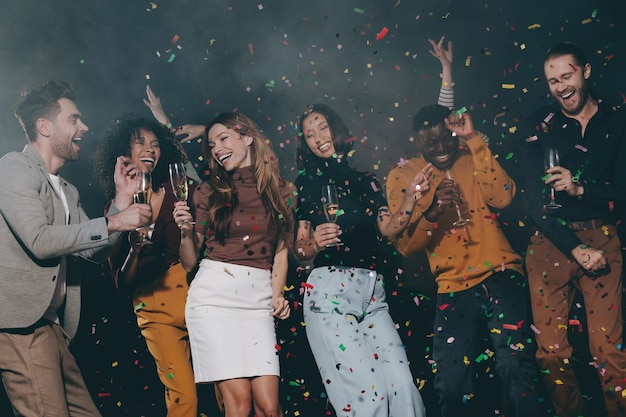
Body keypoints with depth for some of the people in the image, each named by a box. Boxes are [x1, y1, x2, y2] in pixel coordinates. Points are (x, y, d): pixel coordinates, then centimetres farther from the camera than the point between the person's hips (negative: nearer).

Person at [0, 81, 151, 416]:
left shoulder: (67, 192, 22)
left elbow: (94, 251, 19)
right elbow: (39, 239, -18)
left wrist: (122, 198, 12)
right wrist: (113, 223, -14)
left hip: (52, 325, 9)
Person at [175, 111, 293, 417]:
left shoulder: (281, 191, 12)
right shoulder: (209, 191, 8)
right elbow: (189, 263, 8)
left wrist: (277, 295, 2)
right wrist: (186, 231, -10)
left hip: (258, 298, 2)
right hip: (213, 293, -1)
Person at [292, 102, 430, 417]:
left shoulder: (367, 181, 18)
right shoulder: (306, 184, 10)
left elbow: (389, 229, 5)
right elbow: (299, 250, 7)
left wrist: (412, 197, -9)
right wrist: (315, 243, -15)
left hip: (372, 293, 3)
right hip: (330, 290, -3)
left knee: (403, 386, -11)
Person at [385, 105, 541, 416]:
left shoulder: (472, 158, 9)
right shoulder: (402, 177, 6)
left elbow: (503, 197, -10)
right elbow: (405, 246, 0)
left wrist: (474, 140, -11)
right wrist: (432, 211, -17)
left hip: (500, 275, 0)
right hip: (454, 287, 1)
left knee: (515, 367, -19)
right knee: (451, 385, -9)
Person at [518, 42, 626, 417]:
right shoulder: (539, 126, 4)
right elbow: (535, 199, -2)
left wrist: (580, 189, -15)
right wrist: (575, 249, -10)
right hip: (551, 241, 0)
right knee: (551, 351, -1)